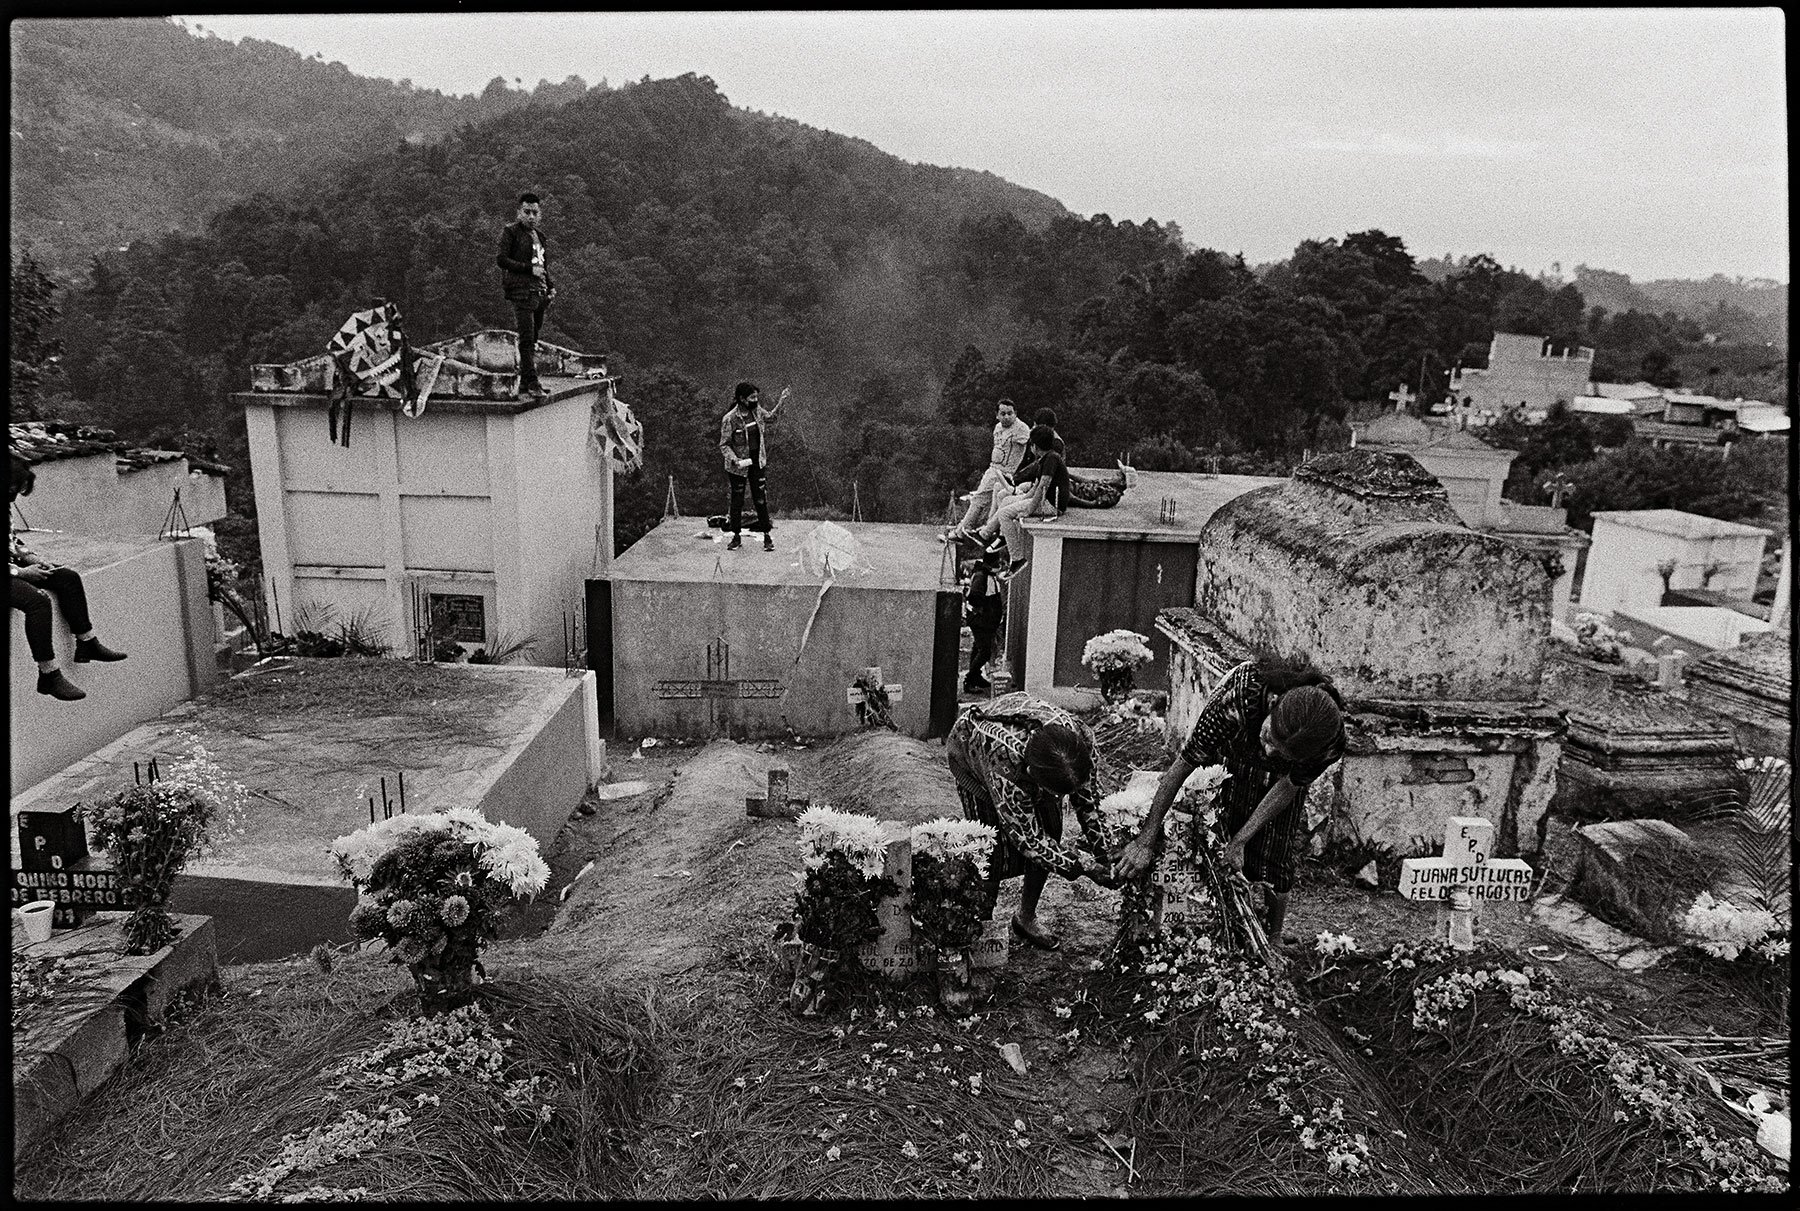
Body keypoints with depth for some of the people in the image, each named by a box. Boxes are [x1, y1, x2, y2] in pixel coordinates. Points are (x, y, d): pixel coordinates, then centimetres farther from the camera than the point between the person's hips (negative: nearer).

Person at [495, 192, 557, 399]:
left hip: (539, 292, 7)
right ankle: (531, 383, -16)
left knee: (532, 340, 8)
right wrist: (529, 269, -13)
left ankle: (525, 384, 12)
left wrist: (551, 286, 14)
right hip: (521, 290, -7)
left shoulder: (538, 235, 21)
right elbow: (500, 259, -9)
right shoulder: (510, 231, 0)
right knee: (527, 339, -13)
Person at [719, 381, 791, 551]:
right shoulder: (729, 419, -19)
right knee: (737, 502, 10)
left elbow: (770, 416, 20)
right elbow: (724, 445, -14)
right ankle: (737, 537, 23)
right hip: (738, 466, -3)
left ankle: (767, 536, 14)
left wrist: (781, 401, 9)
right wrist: (734, 459, -29)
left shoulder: (757, 410, -3)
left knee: (761, 500, 5)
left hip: (757, 462, 3)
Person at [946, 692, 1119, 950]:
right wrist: (1086, 866, -33)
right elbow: (1029, 839, -35)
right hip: (969, 751, -5)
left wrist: (1100, 851, -16)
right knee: (994, 848, -14)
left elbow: (1086, 797, -14)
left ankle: (1026, 918, 15)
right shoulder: (1004, 765, -46)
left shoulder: (1079, 735, -34)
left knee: (1050, 832, -5)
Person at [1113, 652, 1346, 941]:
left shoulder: (1331, 741, -40)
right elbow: (1182, 765, -36)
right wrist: (1145, 841, -32)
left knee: (1275, 862, -4)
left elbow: (1288, 787, -20)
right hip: (1234, 754, 0)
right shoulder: (1239, 694, -45)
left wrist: (1240, 840, -20)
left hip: (1283, 774, 0)